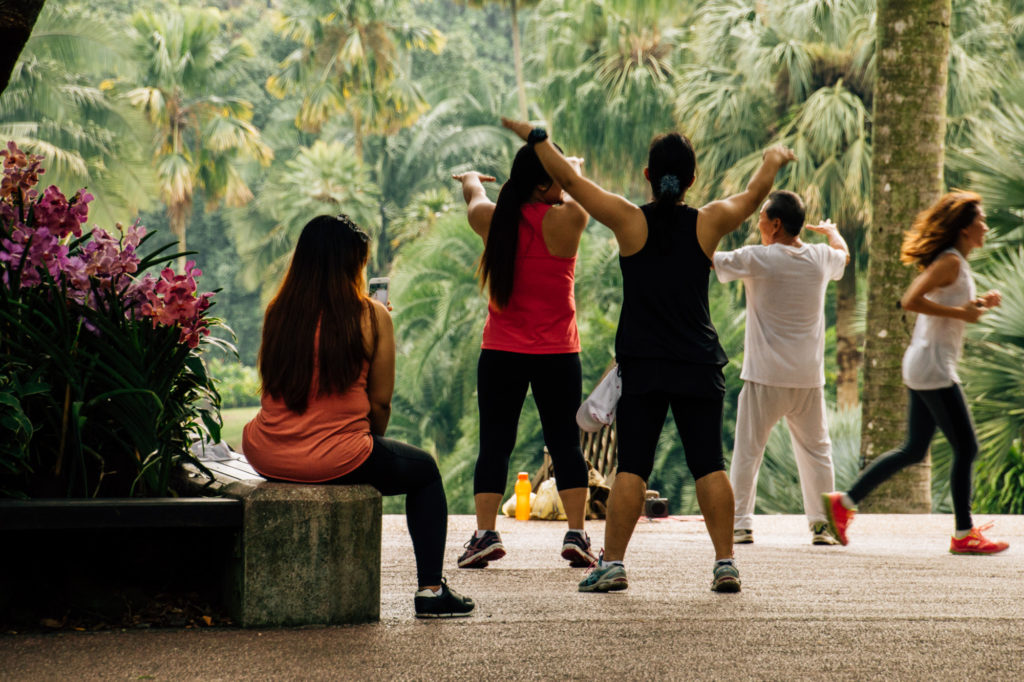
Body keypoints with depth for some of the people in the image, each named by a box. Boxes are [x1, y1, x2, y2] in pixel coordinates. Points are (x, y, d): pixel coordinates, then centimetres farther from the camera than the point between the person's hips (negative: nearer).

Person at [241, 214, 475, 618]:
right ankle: (430, 589, 17)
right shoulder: (372, 316, -8)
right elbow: (380, 402, -3)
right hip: (335, 460, -5)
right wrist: (371, 441, 17)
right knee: (424, 471, 24)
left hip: (267, 458, 5)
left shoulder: (277, 313, 2)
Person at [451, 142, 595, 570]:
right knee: (565, 443, 6)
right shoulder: (567, 220, -11)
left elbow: (473, 195, 21)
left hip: (500, 353, 2)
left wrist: (472, 179, 45)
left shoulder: (492, 220, -2)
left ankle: (486, 533, -6)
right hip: (557, 355, -2)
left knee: (494, 443, 4)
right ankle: (576, 533, -2)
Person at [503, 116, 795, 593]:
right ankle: (725, 563, 0)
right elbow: (755, 193, 19)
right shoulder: (709, 224, 1)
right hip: (699, 366, 1)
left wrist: (536, 138, 13)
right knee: (709, 465, 3)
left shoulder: (630, 221, -4)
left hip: (643, 366, -1)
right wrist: (774, 160, 39)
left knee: (631, 465, 1)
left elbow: (570, 180, 1)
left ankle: (613, 563, -1)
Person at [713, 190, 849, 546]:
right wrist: (831, 230, 50)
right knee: (816, 450, 12)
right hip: (808, 377, 4)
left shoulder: (756, 259, -11)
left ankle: (740, 523, 0)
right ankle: (823, 524, 12)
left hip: (765, 377, -4)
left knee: (747, 450, 3)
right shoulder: (821, 258, 4)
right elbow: (844, 254, 29)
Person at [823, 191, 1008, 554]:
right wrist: (961, 312, -20)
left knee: (914, 449, 13)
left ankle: (844, 502, 14)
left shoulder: (954, 262, 16)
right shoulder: (950, 262, -14)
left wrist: (980, 304, 11)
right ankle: (964, 535, 2)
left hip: (922, 367, 10)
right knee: (965, 448, -4)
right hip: (934, 368, -10)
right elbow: (911, 301, -25)